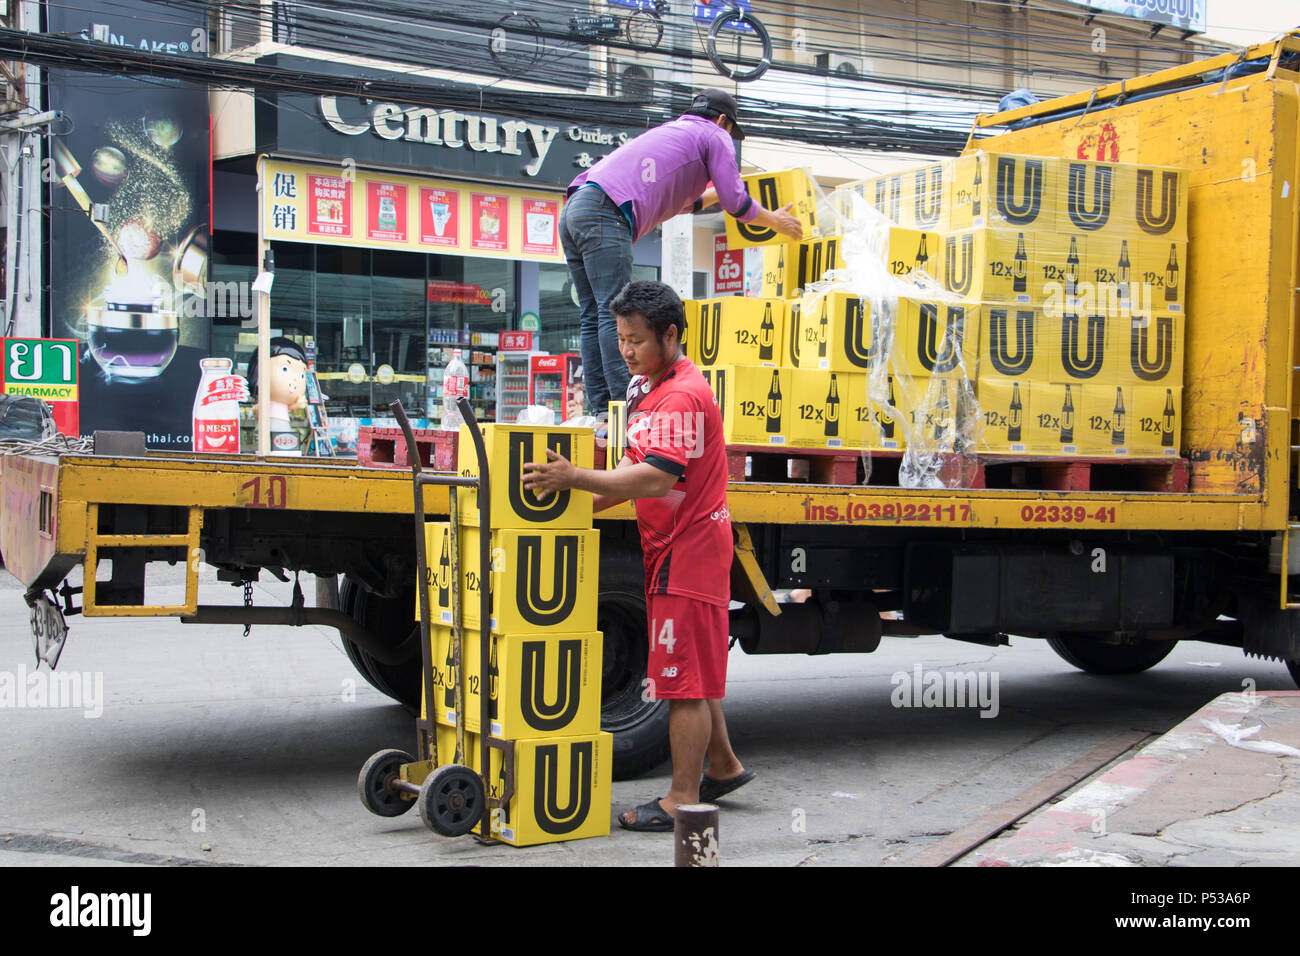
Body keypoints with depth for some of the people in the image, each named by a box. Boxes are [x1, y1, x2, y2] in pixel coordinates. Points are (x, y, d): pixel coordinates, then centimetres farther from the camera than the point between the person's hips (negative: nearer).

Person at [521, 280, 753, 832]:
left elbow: (658, 479, -28)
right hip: (668, 547, 10)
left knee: (685, 676, -4)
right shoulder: (646, 386, 13)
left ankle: (682, 800, 3)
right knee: (694, 670, 18)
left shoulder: (683, 397, -19)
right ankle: (722, 767, 32)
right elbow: (635, 466, 16)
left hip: (689, 548, -10)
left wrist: (575, 477, -31)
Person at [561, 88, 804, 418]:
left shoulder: (668, 131, 36)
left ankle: (602, 410, 2)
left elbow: (671, 199, 48)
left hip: (574, 209, 8)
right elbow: (736, 203, 11)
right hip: (605, 212, -8)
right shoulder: (713, 136, 13)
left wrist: (714, 194, 62)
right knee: (615, 314, -15)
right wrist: (775, 220, 27)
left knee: (595, 318, 5)